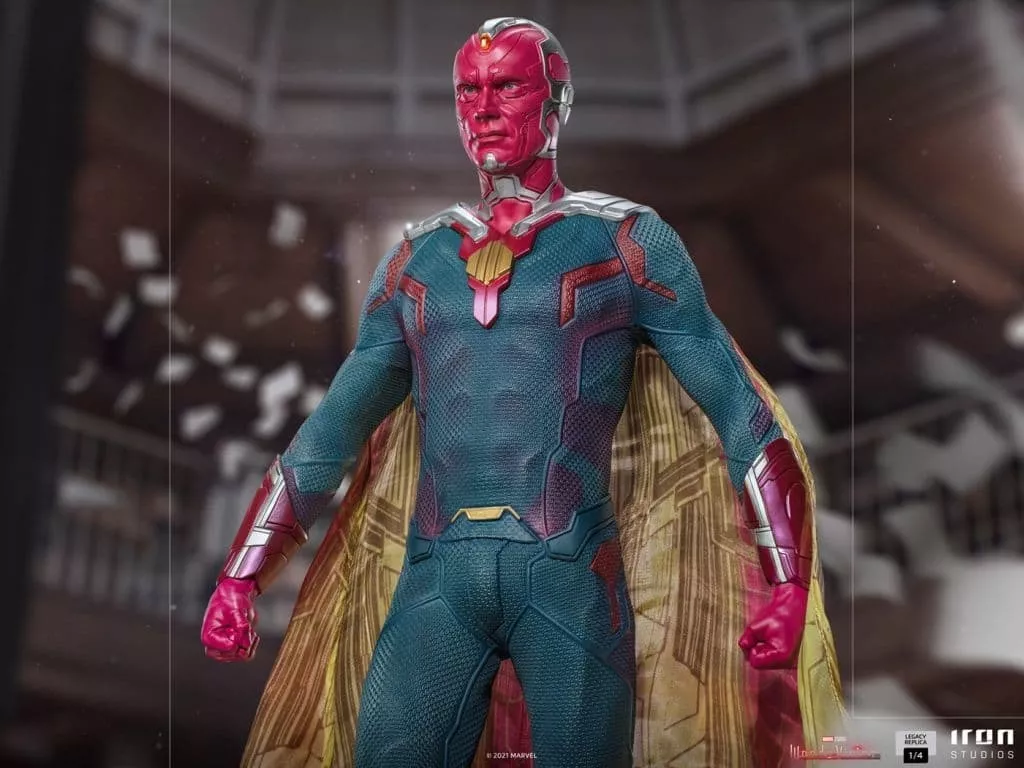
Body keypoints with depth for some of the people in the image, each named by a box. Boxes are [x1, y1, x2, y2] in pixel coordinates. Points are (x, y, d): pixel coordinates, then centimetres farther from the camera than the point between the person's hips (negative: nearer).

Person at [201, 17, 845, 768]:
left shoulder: (627, 240, 6)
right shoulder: (417, 257, 16)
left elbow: (742, 415, 3)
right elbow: (328, 435, 19)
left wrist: (787, 581, -8)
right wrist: (242, 576, 11)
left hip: (569, 571, -2)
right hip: (435, 576, 3)